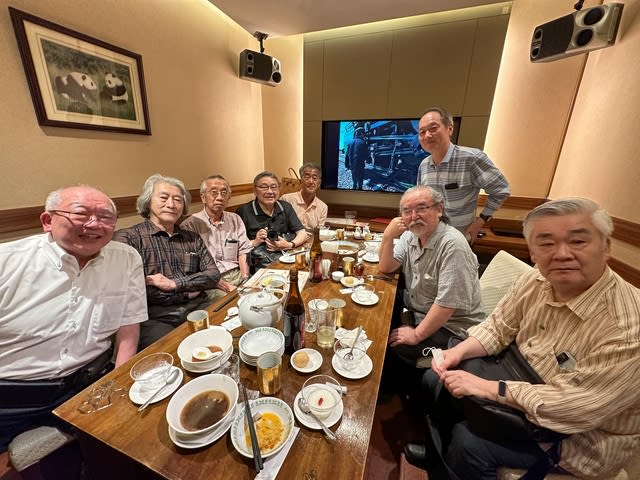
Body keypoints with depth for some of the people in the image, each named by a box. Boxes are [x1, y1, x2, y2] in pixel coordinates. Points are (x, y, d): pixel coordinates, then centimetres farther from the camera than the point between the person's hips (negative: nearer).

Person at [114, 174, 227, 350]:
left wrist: (174, 283, -10)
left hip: (197, 309, 4)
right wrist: (189, 291, -4)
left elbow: (214, 274, 5)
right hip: (155, 317, -4)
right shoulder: (127, 237, 2)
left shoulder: (193, 238, 15)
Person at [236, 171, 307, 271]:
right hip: (259, 265, -5)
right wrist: (254, 242, -16)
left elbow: (302, 233, 6)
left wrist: (290, 245, -11)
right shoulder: (243, 211, -2)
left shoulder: (286, 207, 12)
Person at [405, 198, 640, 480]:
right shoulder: (534, 282, -13)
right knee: (435, 380, 5)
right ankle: (443, 453, 33)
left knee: (469, 443, -23)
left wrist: (487, 388, -27)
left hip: (582, 437, -5)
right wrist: (457, 352, -18)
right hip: (524, 383, 6)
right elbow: (498, 329, -2)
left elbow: (576, 408, -30)